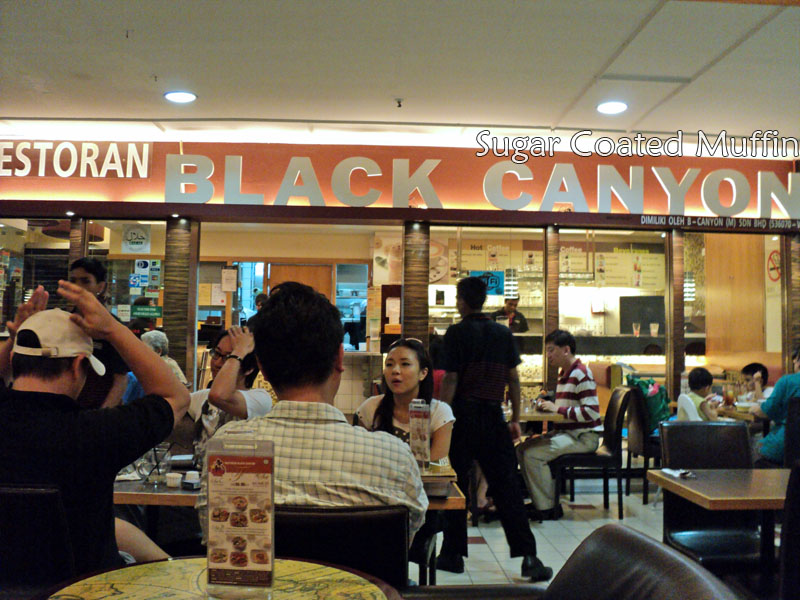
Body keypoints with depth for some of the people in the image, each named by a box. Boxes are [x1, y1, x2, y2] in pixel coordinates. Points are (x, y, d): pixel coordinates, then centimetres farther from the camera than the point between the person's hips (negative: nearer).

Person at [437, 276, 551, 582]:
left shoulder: (457, 333, -6)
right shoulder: (504, 333, 7)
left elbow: (451, 379, -11)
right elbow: (513, 378, 7)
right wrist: (515, 419, 13)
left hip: (463, 416, -3)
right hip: (493, 416, 4)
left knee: (456, 485, 7)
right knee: (507, 487, 4)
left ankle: (453, 554, 15)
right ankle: (528, 556, 0)